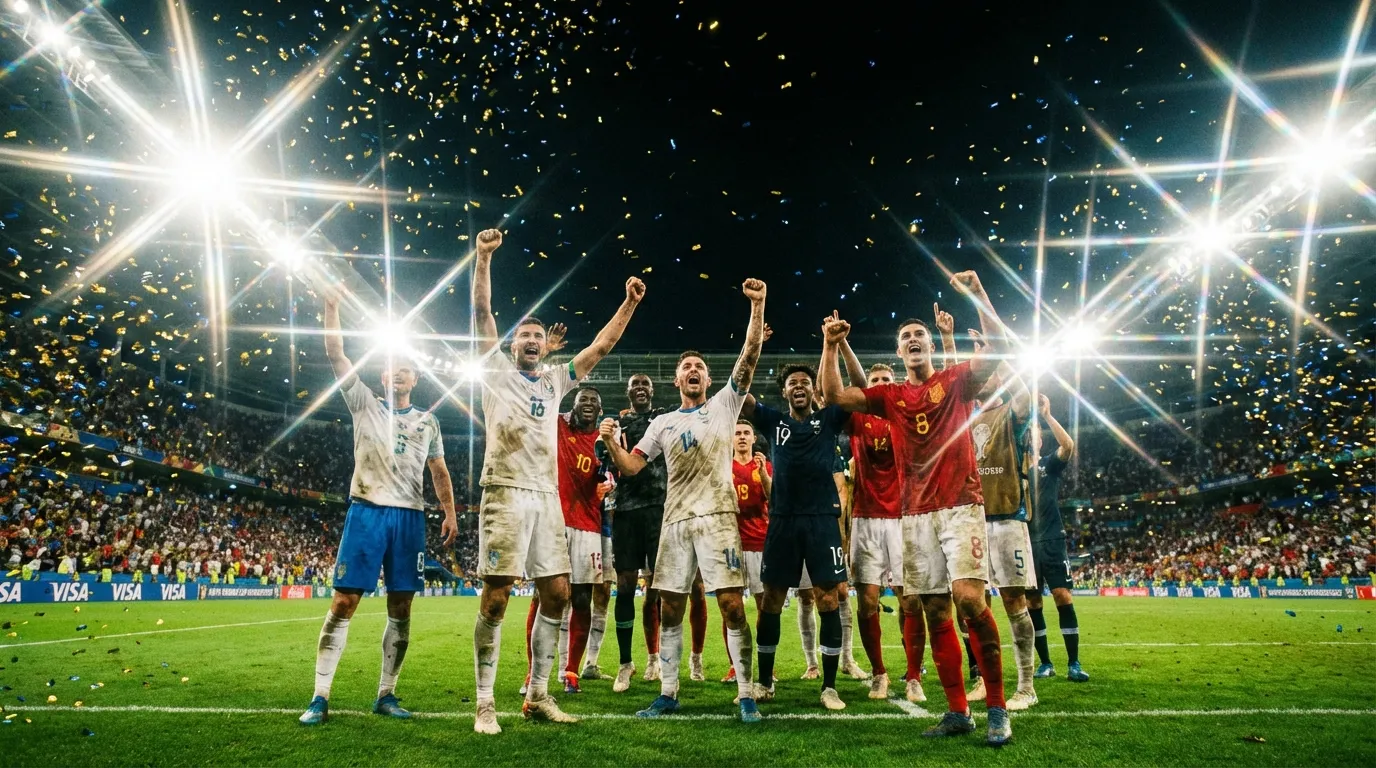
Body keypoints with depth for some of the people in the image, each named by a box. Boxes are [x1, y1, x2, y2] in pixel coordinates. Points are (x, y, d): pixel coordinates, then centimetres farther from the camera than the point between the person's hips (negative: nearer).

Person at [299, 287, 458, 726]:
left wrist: (450, 511, 5)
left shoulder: (428, 421, 17)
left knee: (401, 608, 3)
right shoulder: (365, 404, 11)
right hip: (367, 511, -2)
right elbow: (335, 356, 3)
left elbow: (438, 471, 17)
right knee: (344, 602, -8)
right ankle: (320, 698, -2)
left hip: (409, 516, 3)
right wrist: (331, 307, -3)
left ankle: (386, 694, 13)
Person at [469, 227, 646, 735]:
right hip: (506, 494, -5)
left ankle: (537, 695, 15)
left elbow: (601, 347, 20)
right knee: (496, 598, -6)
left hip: (547, 497, 5)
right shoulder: (497, 372, 9)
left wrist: (629, 304, 15)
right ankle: (485, 703, 3)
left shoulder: (554, 381, 20)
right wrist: (484, 257, -6)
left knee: (557, 594, 3)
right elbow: (482, 313, 1)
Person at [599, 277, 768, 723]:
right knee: (669, 610, 8)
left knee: (732, 606, -7)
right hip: (675, 522, 4)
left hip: (717, 518, -4)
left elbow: (749, 357, -6)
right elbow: (630, 467, 11)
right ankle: (668, 694, 19)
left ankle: (746, 696, 3)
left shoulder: (724, 405, 6)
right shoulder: (662, 424, 15)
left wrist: (757, 307, -15)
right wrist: (610, 442, -9)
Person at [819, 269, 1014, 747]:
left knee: (968, 597, -18)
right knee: (935, 612, 5)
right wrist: (831, 346, -2)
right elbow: (834, 396, 6)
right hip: (916, 514, 4)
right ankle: (957, 712, 14)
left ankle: (997, 708, -4)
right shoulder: (891, 396, 14)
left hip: (960, 505, -3)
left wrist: (977, 294, -14)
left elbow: (997, 346, -7)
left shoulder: (956, 381, 8)